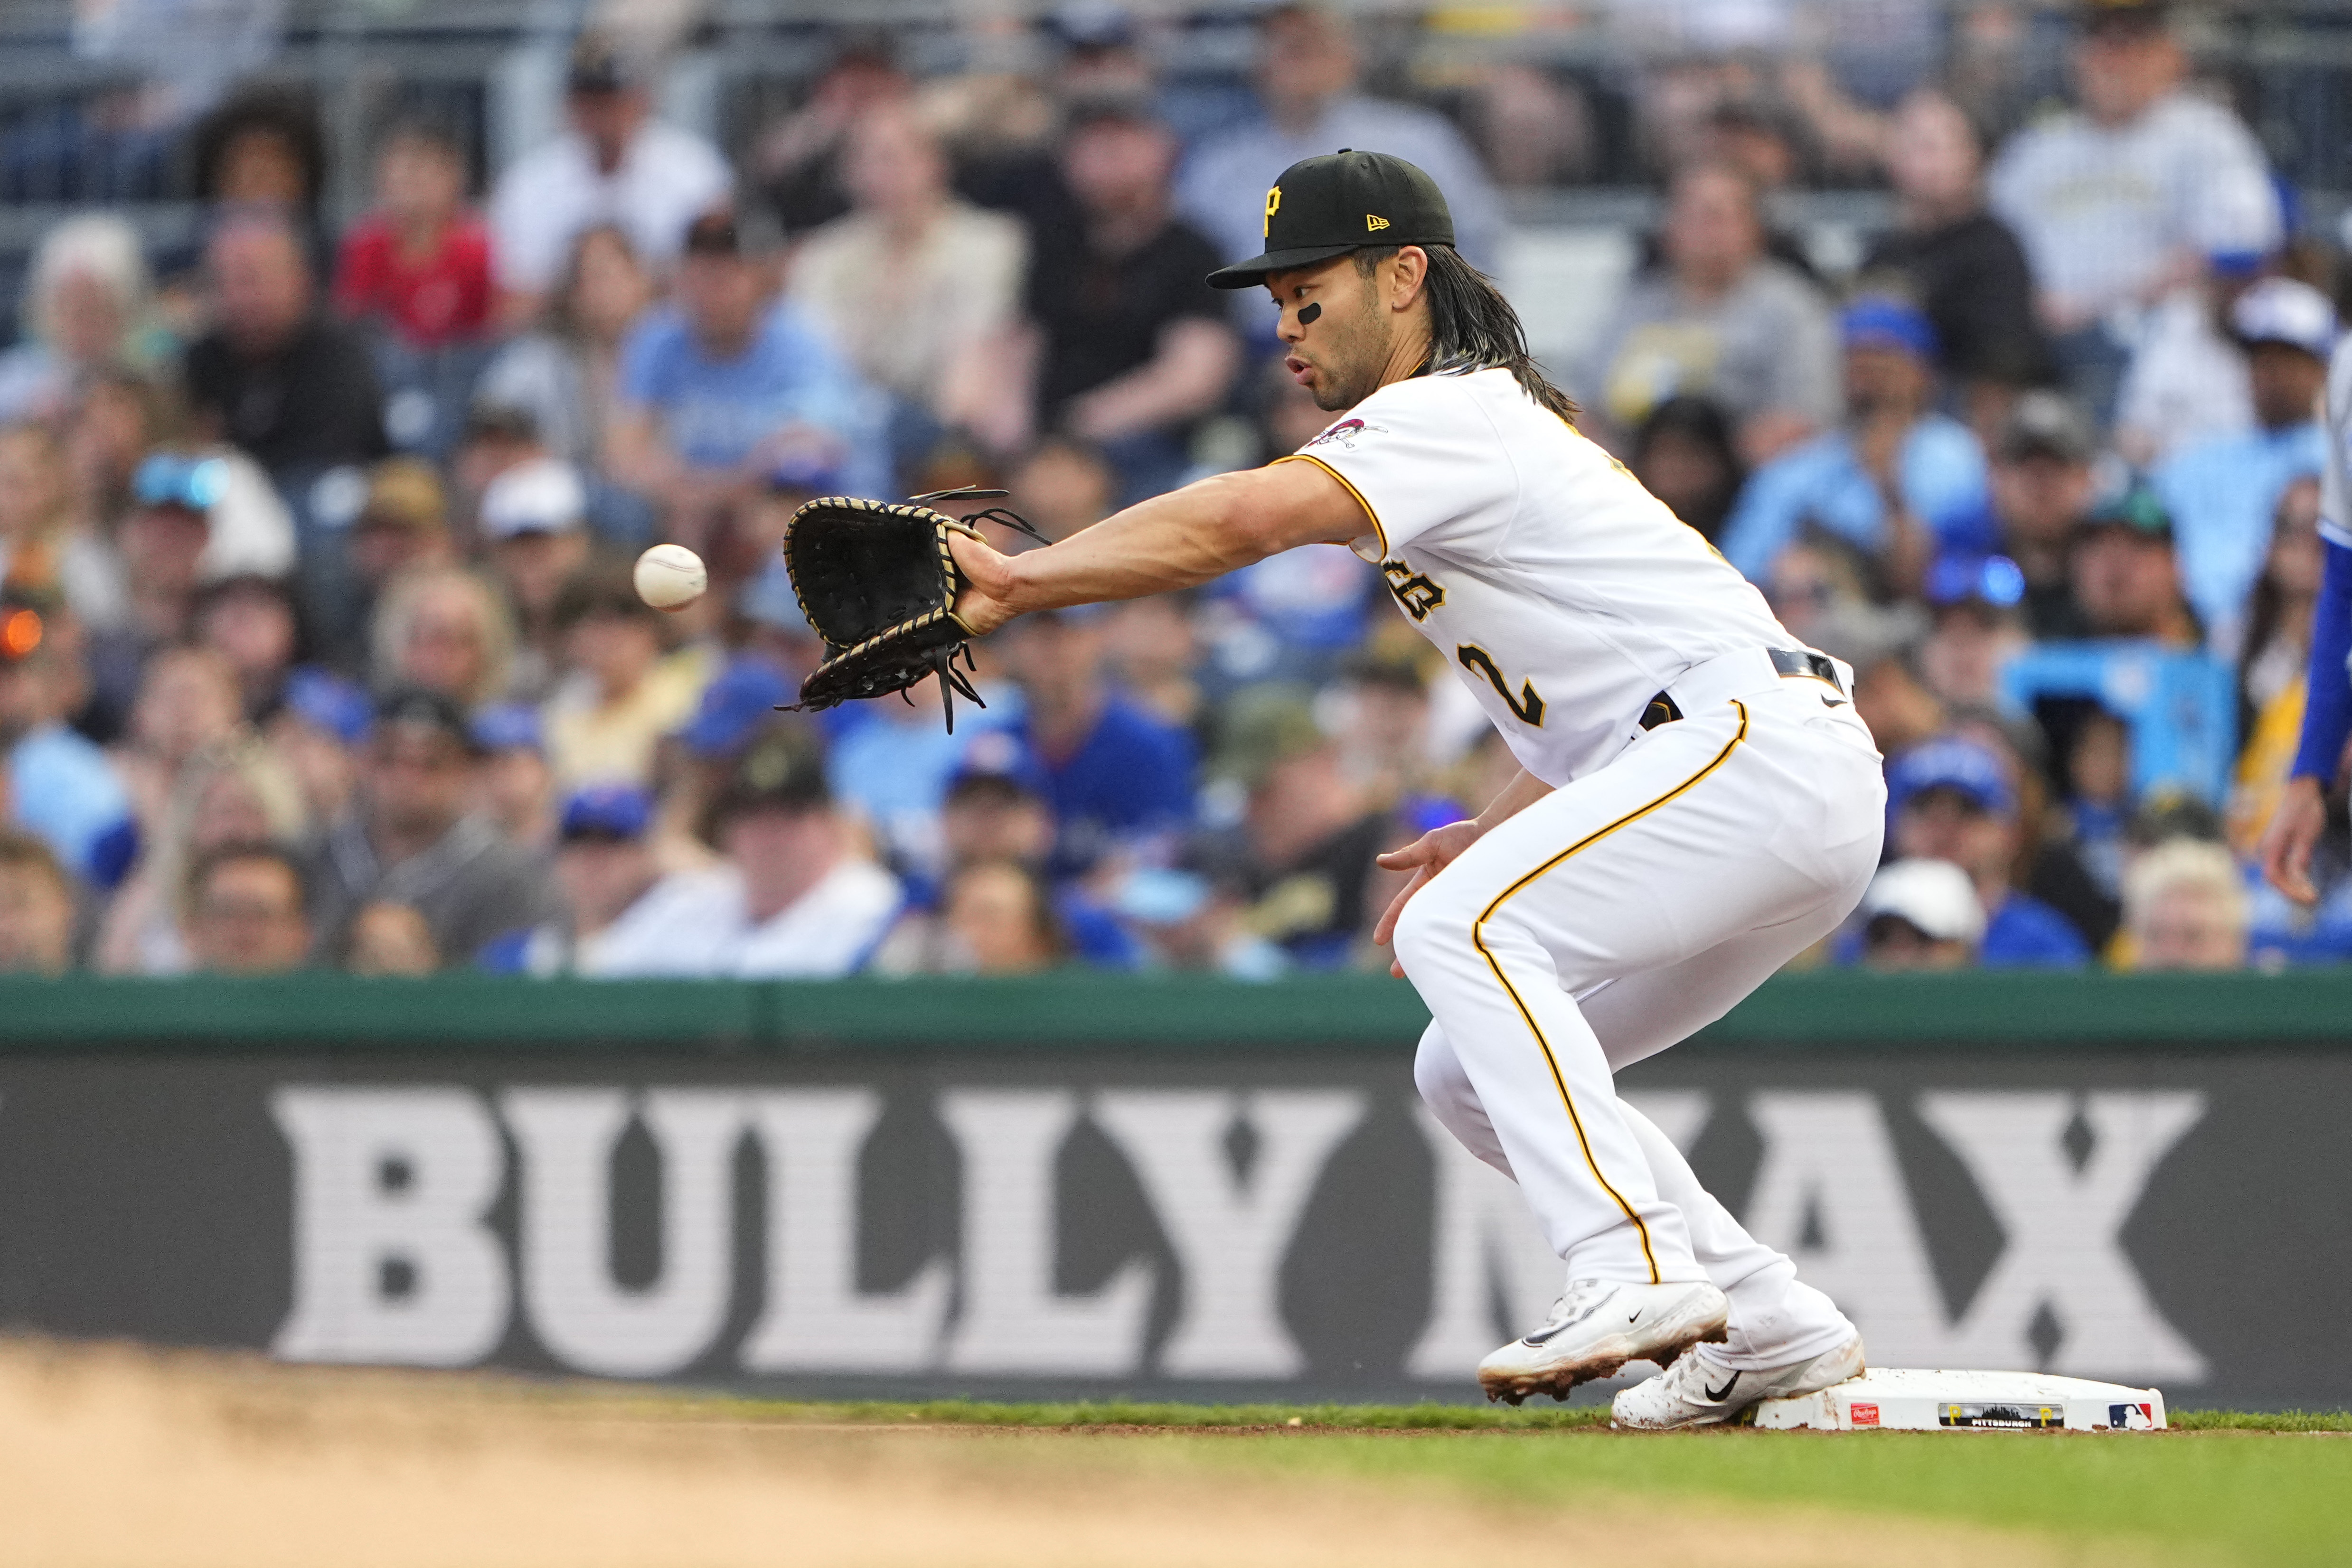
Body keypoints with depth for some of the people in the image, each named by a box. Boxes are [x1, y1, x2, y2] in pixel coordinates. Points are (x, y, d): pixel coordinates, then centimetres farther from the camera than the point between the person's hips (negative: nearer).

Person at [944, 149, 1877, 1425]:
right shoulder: (1490, 422, 23)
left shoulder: (1452, 418, -9)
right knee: (1471, 1076, 11)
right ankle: (1776, 1331, 12)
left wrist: (1016, 583, -33)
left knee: (1457, 930, -24)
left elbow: (1241, 519, -27)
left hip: (1763, 745, -10)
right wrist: (1499, 833, 13)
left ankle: (1633, 1271, -32)